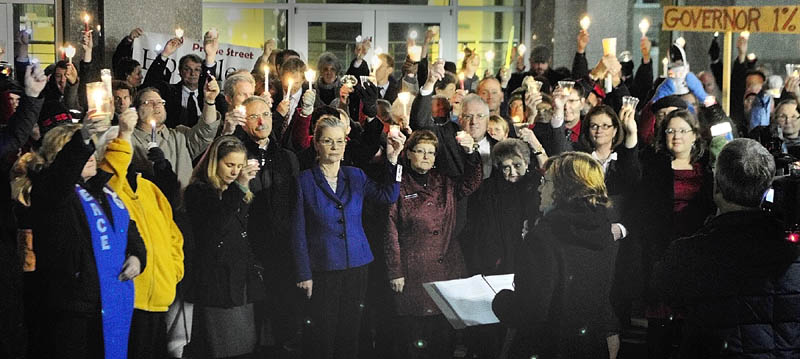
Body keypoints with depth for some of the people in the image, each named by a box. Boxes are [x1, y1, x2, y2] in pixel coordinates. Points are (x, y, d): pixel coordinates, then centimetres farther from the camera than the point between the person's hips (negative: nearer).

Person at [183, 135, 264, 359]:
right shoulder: (198, 191, -5)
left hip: (242, 282, 7)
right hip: (216, 283, -7)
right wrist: (238, 187, -25)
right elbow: (215, 224, -21)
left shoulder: (243, 194, 17)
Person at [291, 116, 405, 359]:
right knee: (322, 335, 1)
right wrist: (303, 274, -8)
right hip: (323, 269, -3)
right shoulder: (305, 181, -3)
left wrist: (392, 159, -15)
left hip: (356, 266, 3)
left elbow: (387, 196, -6)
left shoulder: (356, 176, 7)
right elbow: (299, 232, -3)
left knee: (350, 331, 10)